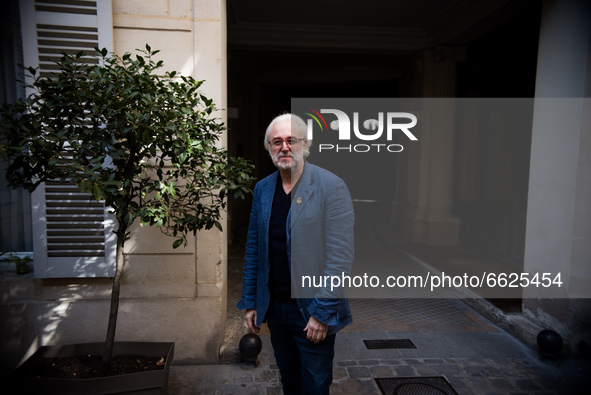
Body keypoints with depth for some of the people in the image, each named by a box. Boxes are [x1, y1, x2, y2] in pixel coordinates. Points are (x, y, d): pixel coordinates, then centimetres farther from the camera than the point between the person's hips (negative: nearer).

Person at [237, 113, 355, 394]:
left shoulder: (331, 187, -13)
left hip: (312, 311, -4)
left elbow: (341, 256, -16)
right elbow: (253, 250, 9)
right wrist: (249, 302, 8)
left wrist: (322, 313, -17)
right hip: (274, 307, 5)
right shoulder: (262, 189, 4)